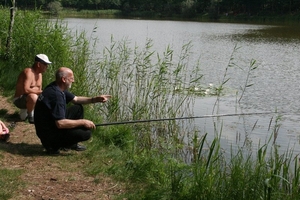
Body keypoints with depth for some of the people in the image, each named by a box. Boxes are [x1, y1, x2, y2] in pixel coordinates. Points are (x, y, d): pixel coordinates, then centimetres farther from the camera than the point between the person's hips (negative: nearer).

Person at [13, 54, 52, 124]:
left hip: (28, 98, 9)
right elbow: (26, 90, -35)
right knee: (33, 97, -39)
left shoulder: (39, 74, 7)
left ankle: (26, 109, 13)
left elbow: (39, 90, 11)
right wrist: (40, 92, -28)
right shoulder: (28, 72, -23)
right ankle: (30, 115, -12)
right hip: (19, 99, -9)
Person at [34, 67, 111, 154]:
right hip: (48, 133, -10)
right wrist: (82, 122, -21)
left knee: (78, 108, 16)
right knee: (86, 133, -18)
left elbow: (75, 99, 18)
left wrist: (95, 99, 3)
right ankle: (53, 145, -3)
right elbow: (60, 123, -31)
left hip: (53, 124, 10)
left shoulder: (57, 88, 4)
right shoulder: (56, 94, -27)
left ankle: (71, 143, 18)